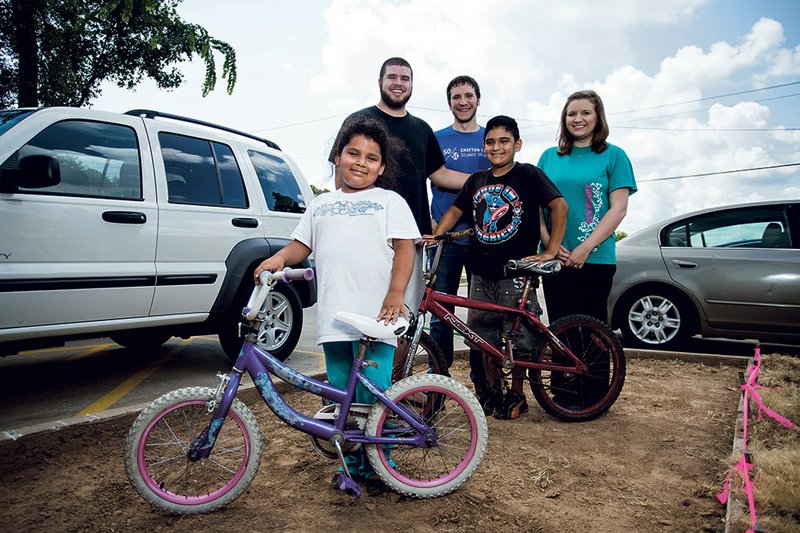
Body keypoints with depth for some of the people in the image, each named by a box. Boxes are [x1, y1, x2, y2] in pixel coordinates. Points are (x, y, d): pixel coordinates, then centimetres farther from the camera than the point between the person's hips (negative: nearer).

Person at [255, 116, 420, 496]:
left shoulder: (389, 201, 8)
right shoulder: (321, 205, 21)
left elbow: (405, 248, -1)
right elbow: (301, 244, 19)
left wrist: (395, 294, -14)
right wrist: (280, 257, -4)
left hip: (376, 316, -4)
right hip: (333, 318, 4)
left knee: (373, 396, -5)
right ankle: (352, 463, 26)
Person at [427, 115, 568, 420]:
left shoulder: (528, 174, -4)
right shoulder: (477, 180, 12)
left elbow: (559, 206, -10)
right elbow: (456, 210, 16)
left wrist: (550, 251, -14)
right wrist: (434, 236, 0)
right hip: (482, 273, 5)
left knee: (519, 338, 3)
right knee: (484, 337, 11)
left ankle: (517, 395, 19)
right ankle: (492, 390, 27)